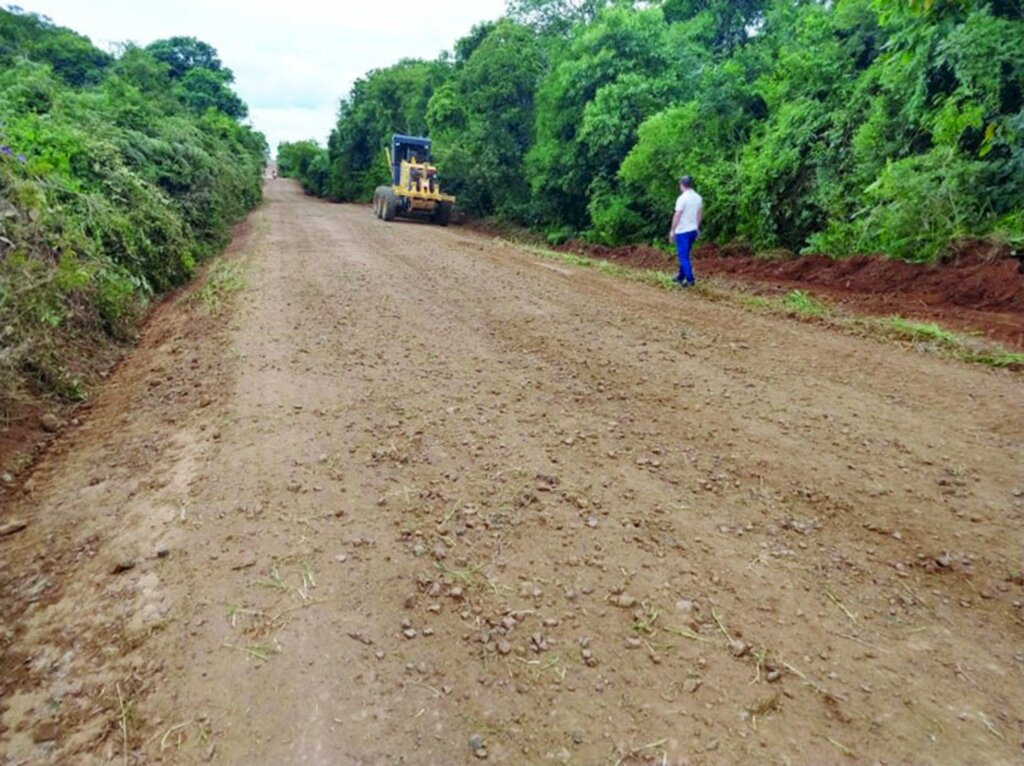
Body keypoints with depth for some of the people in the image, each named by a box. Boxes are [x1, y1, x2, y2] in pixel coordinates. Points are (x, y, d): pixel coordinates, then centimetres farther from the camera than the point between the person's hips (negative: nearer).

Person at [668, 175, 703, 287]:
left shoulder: (682, 198, -16)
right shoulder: (698, 198, 6)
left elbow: (677, 216, -17)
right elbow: (700, 214, 13)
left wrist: (672, 230, -11)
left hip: (682, 231, -7)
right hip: (693, 230, 7)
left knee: (683, 256, -3)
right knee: (684, 255, 19)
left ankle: (690, 280, -6)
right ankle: (680, 277, 27)